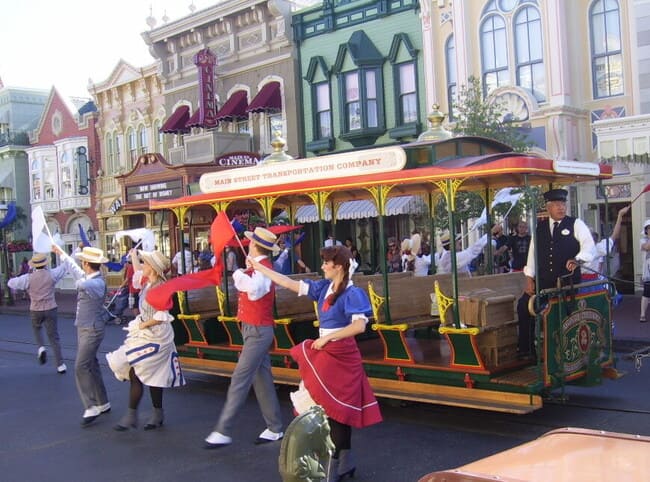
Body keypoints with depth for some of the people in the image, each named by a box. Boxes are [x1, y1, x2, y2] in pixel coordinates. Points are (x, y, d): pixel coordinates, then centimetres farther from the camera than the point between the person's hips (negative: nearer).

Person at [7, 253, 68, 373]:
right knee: (54, 337, 6)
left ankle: (41, 348, 6)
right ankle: (60, 364, 3)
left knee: (37, 328, 30)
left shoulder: (28, 278, -8)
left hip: (35, 310, 0)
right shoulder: (52, 274, -8)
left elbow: (11, 283, 1)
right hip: (50, 309, 0)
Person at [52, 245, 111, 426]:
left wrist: (80, 283, -11)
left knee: (81, 367, -12)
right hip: (82, 328, 9)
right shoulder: (86, 278, 6)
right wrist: (60, 252, 31)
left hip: (92, 330, -9)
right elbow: (73, 268, 21)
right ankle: (102, 403, 23)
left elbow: (82, 283, -34)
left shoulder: (98, 283, -21)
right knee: (91, 366, 13)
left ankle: (91, 407, -7)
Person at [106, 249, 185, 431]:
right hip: (147, 334, 9)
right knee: (152, 375, 13)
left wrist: (143, 325, -13)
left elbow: (161, 316, -24)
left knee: (134, 371, -11)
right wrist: (133, 254, 39)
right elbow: (137, 272, 29)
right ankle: (158, 414, 22)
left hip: (155, 337, -9)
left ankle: (131, 416, -5)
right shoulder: (148, 283, 6)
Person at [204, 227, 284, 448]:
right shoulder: (257, 268, 11)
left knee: (240, 379, -8)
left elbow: (254, 289, -38)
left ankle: (223, 431, -5)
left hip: (258, 331, -10)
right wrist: (240, 276, 6)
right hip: (254, 330, 10)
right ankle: (275, 428, 19)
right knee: (262, 378, 12)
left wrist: (239, 275, -23)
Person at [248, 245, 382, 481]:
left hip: (340, 355, -8)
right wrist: (260, 268, 9)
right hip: (325, 352, 8)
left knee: (336, 407, -3)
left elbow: (360, 325, -25)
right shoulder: (324, 287, 6)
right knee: (337, 408, 14)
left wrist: (327, 338, -21)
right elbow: (291, 284, 9)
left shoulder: (352, 293, -14)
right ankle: (345, 462, 26)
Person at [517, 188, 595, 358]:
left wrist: (577, 259, -30)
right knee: (524, 304, -6)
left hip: (569, 281, -3)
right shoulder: (539, 227, 12)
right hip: (544, 282, 3)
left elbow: (588, 244, -10)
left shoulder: (575, 224, 2)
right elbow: (533, 252, 11)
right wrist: (529, 278, 4)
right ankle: (525, 349, 7)